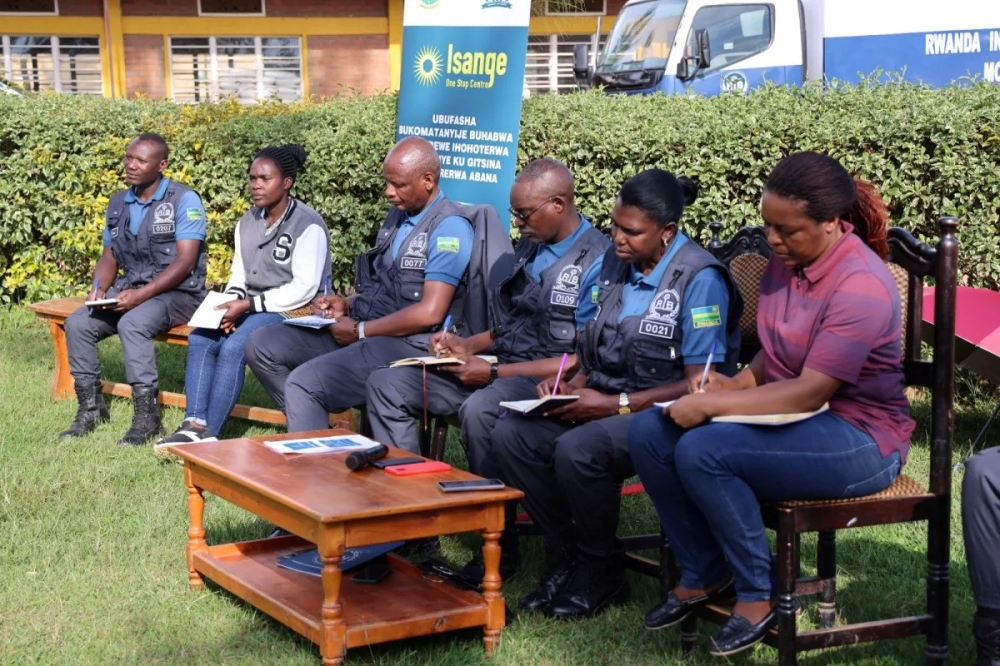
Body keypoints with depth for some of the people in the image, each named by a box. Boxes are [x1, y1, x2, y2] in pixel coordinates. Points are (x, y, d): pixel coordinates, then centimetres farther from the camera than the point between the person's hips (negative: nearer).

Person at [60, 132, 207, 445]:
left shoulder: (184, 200, -11)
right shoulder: (118, 204, 10)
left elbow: (185, 262, -17)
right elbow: (109, 256, 15)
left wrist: (142, 294, -25)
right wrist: (99, 287, -7)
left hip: (178, 292, -7)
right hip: (130, 290, 7)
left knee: (132, 324, -34)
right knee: (77, 323, -14)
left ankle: (147, 415, -26)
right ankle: (91, 407, -1)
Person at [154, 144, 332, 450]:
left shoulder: (308, 226, -11)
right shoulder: (247, 222, 13)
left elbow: (305, 288, -17)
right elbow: (239, 274, 17)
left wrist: (249, 304, -20)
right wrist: (232, 303, -6)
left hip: (292, 311, -8)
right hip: (251, 307, 8)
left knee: (233, 347, -28)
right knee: (199, 339, -16)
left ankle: (209, 433, -22)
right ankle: (194, 424, -22)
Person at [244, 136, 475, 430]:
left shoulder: (449, 228, -12)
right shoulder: (399, 214, 16)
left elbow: (429, 312, -20)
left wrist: (360, 330, -13)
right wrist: (347, 304, 5)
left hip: (408, 343, -9)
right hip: (364, 330, 9)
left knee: (304, 381, -27)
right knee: (262, 344, 0)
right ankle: (312, 422, 0)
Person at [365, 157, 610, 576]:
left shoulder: (597, 262, -14)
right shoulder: (530, 247, 15)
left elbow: (585, 361, -19)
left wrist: (494, 373, -19)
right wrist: (468, 345, 3)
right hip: (498, 369, 9)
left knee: (479, 409, -39)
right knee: (387, 384, -1)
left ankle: (499, 549, -23)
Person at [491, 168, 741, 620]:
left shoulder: (700, 280, -13)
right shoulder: (609, 267, 9)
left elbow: (700, 384, -16)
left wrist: (615, 405, -19)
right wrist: (569, 387, -4)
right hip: (606, 403, 8)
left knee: (577, 449, -32)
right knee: (511, 434, -14)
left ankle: (602, 574, -8)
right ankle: (566, 557, 1)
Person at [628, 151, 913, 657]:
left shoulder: (861, 286, -22)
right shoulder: (786, 260, 3)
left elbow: (810, 392, -26)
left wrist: (712, 404, -23)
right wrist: (738, 383, -2)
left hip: (859, 438, -9)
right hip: (791, 415, 9)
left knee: (702, 452, -29)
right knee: (649, 434, -8)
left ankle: (758, 595, -11)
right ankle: (702, 575, 5)